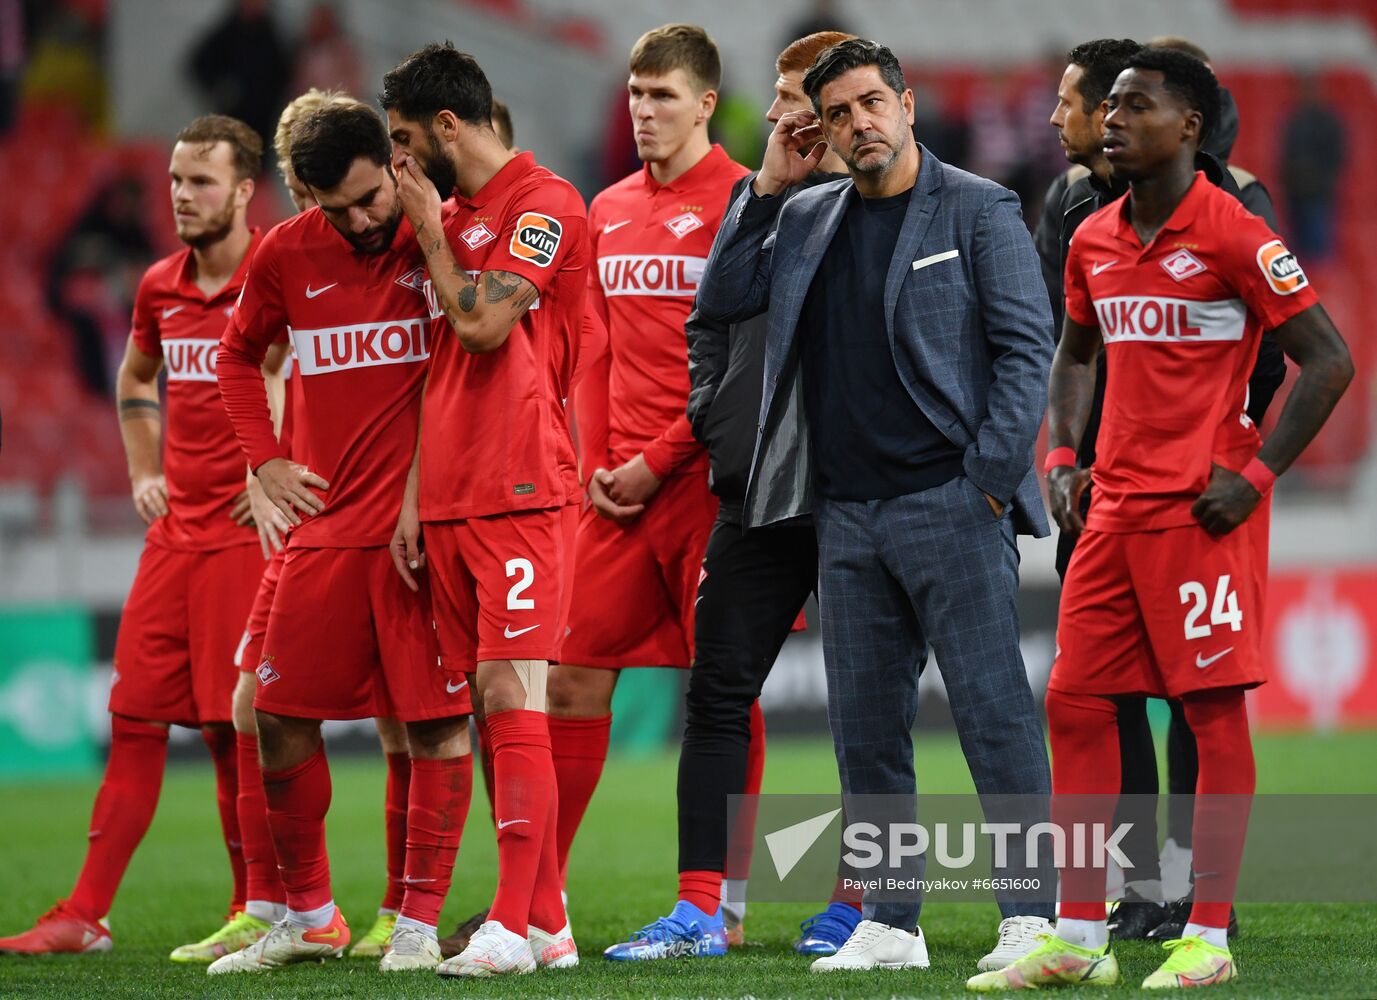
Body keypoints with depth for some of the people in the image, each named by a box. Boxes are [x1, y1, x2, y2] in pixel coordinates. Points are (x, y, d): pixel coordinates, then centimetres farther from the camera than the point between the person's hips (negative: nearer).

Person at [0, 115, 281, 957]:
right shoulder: (161, 288, 11)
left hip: (245, 531, -6)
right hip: (175, 529, 7)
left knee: (234, 727, -6)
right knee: (135, 716, 5)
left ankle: (256, 912, 5)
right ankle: (86, 916, 8)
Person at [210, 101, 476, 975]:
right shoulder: (286, 256, 5)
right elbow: (238, 356, 22)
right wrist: (266, 460, 12)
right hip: (327, 522, 4)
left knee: (437, 723, -5)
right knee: (280, 718, 5)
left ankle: (420, 921, 2)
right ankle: (309, 916, 19)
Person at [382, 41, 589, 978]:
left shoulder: (545, 204, -7)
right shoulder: (453, 215, 20)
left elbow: (482, 325, -16)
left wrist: (431, 232, -2)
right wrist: (414, 498, 16)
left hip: (523, 496, -8)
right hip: (450, 503, 8)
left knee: (512, 698, -12)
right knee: (491, 709, 6)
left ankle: (513, 925, -14)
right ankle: (546, 920, 8)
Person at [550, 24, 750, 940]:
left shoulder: (739, 202, -6)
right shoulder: (609, 212, 16)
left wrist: (657, 460, -11)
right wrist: (597, 466, 6)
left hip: (707, 478, -7)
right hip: (622, 485, 7)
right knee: (574, 674, 5)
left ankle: (711, 906, 0)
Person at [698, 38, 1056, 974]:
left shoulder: (978, 210, -1)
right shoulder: (810, 218, 15)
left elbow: (1026, 346, -5)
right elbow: (723, 299, 11)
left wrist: (991, 477, -13)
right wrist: (767, 184, 5)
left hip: (951, 506, -6)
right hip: (848, 517, 6)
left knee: (994, 713, -8)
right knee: (865, 727, 7)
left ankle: (1031, 920, -7)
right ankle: (889, 925, 13)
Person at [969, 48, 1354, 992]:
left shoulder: (1231, 234, -10)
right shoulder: (1094, 241, 11)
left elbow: (1329, 360, -10)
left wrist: (1256, 472, -13)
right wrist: (1063, 460, 13)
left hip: (1202, 508, -7)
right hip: (1115, 507, 7)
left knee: (1213, 707, -4)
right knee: (1075, 703, 4)